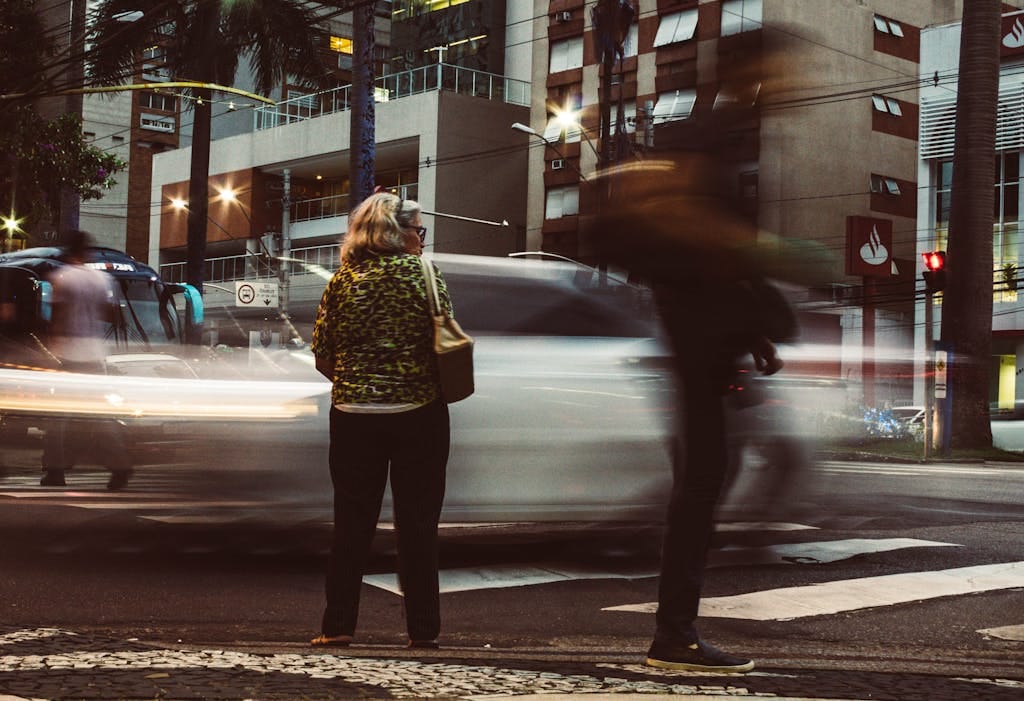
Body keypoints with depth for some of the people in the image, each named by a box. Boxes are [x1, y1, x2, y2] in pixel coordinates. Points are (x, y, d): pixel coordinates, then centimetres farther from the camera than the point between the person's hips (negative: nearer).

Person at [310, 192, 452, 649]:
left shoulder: (343, 279, 3)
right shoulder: (421, 272, -4)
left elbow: (321, 355, 1)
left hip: (354, 414, 2)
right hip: (419, 412, -2)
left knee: (352, 521, 9)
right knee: (417, 522, 6)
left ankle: (338, 625, 10)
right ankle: (422, 629, 9)